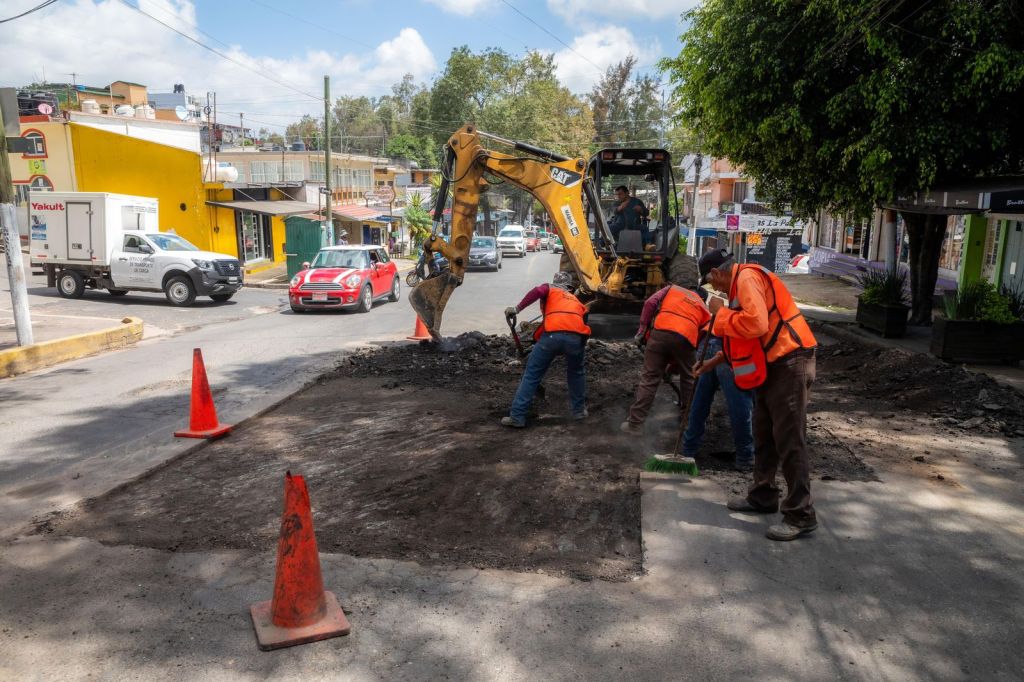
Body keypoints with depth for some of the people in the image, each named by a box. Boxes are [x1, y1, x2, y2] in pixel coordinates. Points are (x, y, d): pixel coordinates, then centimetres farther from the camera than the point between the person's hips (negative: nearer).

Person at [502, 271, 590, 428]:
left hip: (553, 335, -3)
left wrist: (517, 308, 4)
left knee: (531, 375, 9)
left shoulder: (550, 289, 27)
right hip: (577, 337, 3)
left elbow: (537, 291, 2)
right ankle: (579, 411, 36)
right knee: (576, 373, 31)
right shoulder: (576, 301, 38)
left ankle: (517, 417, 8)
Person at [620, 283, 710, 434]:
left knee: (649, 379, 3)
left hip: (660, 332, 0)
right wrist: (674, 362, 28)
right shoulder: (703, 308, 31)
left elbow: (650, 303, 9)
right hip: (685, 338, 1)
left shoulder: (671, 289, 29)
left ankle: (635, 423, 4)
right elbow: (702, 337, 23)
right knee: (688, 378, 23)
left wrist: (642, 331, 11)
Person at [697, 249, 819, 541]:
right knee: (764, 437, 17)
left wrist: (721, 311, -13)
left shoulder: (748, 278, -15)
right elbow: (743, 336, 27)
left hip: (789, 364, -11)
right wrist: (713, 362, 30)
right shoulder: (740, 284, 18)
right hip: (772, 365, 11)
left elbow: (755, 324, -29)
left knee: (789, 441, -7)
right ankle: (763, 497, 30)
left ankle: (800, 515, -1)